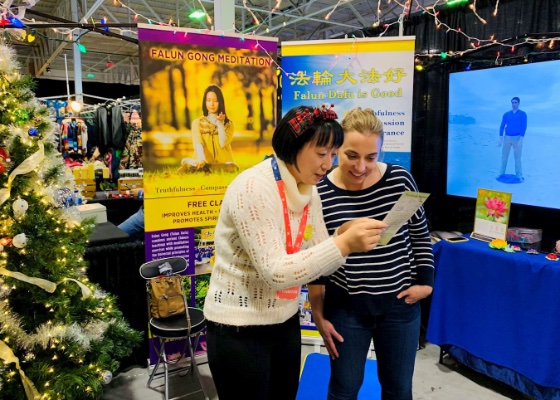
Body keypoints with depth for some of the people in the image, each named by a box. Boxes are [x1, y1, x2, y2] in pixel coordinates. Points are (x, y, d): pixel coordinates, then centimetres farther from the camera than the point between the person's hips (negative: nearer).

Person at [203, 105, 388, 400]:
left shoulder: (308, 192, 1)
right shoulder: (252, 188, -23)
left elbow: (318, 258, 0)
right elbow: (275, 272, -28)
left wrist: (350, 237, -17)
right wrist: (344, 244, -34)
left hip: (285, 322, 7)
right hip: (239, 330, -7)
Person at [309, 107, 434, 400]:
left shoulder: (400, 180, -10)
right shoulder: (320, 194, -13)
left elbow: (420, 236, 5)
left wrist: (426, 282, 0)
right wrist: (319, 316, -1)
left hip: (400, 303, 2)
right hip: (346, 307, -1)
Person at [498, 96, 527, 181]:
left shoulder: (522, 114, 1)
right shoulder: (506, 114, 9)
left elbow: (524, 126, -6)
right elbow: (502, 126, 8)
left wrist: (521, 139, -16)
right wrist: (501, 138, -1)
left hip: (517, 138, -3)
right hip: (506, 137, 3)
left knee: (517, 158, -1)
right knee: (504, 157, 5)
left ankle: (519, 176, 3)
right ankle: (501, 174, 12)